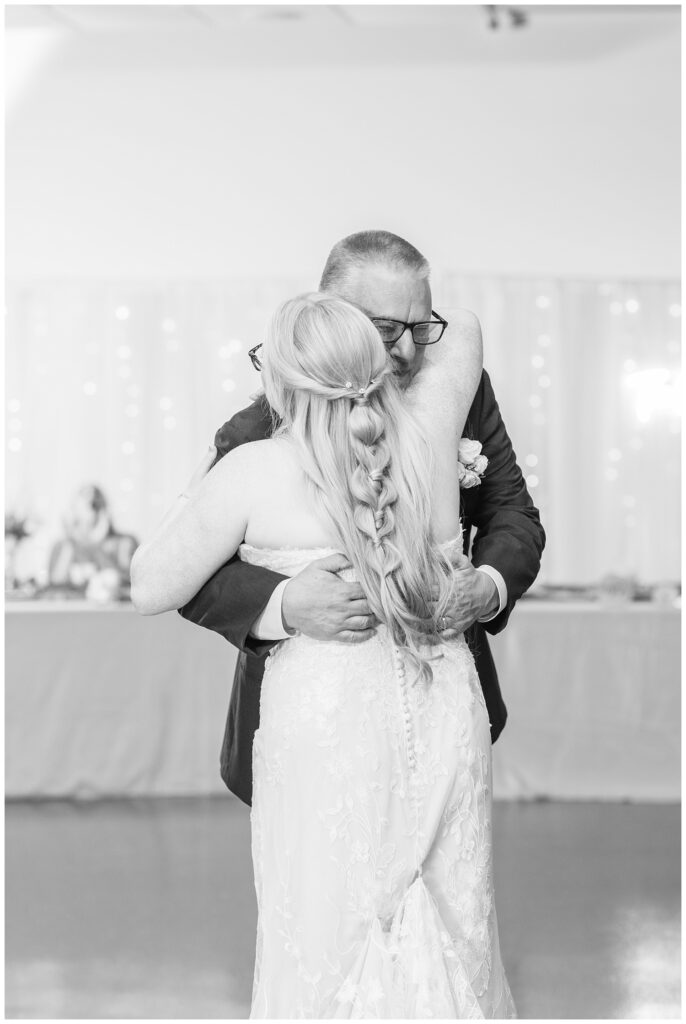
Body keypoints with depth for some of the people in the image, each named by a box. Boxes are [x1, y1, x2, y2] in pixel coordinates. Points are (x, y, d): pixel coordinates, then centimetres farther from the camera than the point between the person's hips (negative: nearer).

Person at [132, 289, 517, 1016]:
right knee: (450, 933, 15)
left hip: (328, 728, -3)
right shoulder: (426, 430, -1)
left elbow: (150, 590, -1)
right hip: (443, 715, 4)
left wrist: (198, 496, 11)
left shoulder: (253, 471, -11)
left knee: (329, 941, 10)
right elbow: (462, 329, 20)